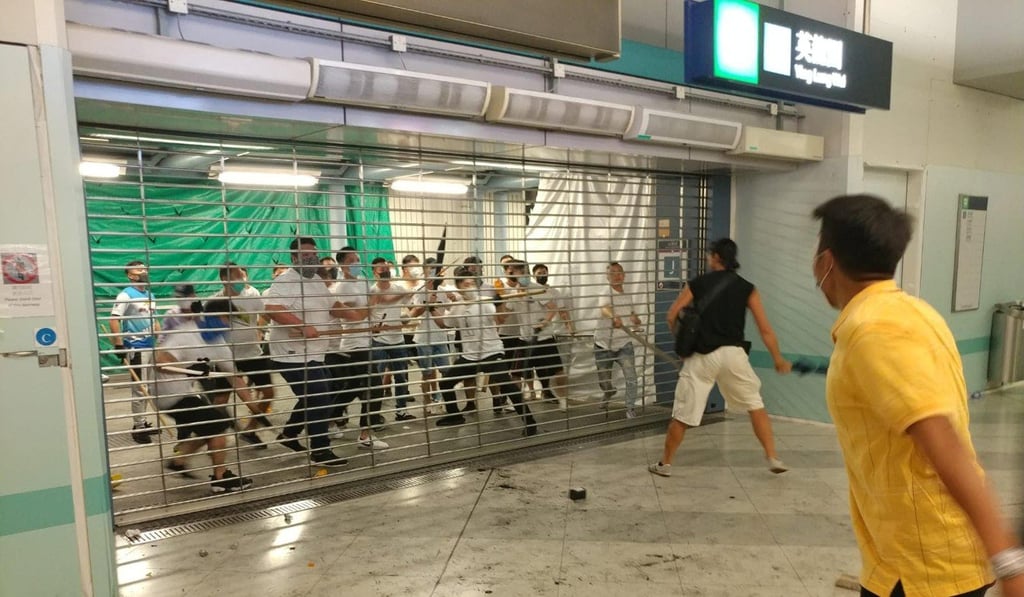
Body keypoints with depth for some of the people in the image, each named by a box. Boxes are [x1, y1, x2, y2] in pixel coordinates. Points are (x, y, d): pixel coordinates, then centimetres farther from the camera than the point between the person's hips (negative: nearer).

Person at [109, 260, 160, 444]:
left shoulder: (150, 295, 14)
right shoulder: (126, 295, -10)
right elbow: (114, 320, -17)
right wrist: (118, 345, -21)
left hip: (151, 346, 7)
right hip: (136, 347, -7)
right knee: (139, 388, -3)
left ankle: (144, 423, 23)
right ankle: (138, 427, 5)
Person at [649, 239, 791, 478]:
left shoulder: (697, 283, 5)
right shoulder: (746, 288, 7)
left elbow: (672, 316, 2)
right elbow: (765, 329, 4)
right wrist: (778, 359, 13)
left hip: (702, 356, -1)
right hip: (733, 354, 1)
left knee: (682, 413, 8)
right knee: (755, 405, 19)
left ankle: (665, 463, 19)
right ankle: (773, 459, 18)